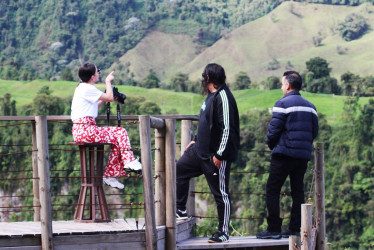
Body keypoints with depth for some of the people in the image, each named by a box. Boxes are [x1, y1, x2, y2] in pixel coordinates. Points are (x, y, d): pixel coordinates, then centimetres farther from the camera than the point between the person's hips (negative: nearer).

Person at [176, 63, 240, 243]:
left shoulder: (223, 97, -19)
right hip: (200, 150, 10)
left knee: (221, 193, -1)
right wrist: (196, 141, 26)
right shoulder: (211, 96, 12)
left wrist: (219, 154, -23)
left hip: (217, 155, -10)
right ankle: (180, 210, 29)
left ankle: (223, 232, 8)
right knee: (180, 169, 17)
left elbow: (227, 128, -23)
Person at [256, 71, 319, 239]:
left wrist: (271, 145, 6)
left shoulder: (282, 103, -8)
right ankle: (295, 229, 9)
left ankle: (274, 229, -6)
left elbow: (273, 129, -10)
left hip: (285, 154, -7)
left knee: (272, 190, -2)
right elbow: (314, 132, 14)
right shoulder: (310, 106, 13)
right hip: (304, 155, 7)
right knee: (297, 191, 10)